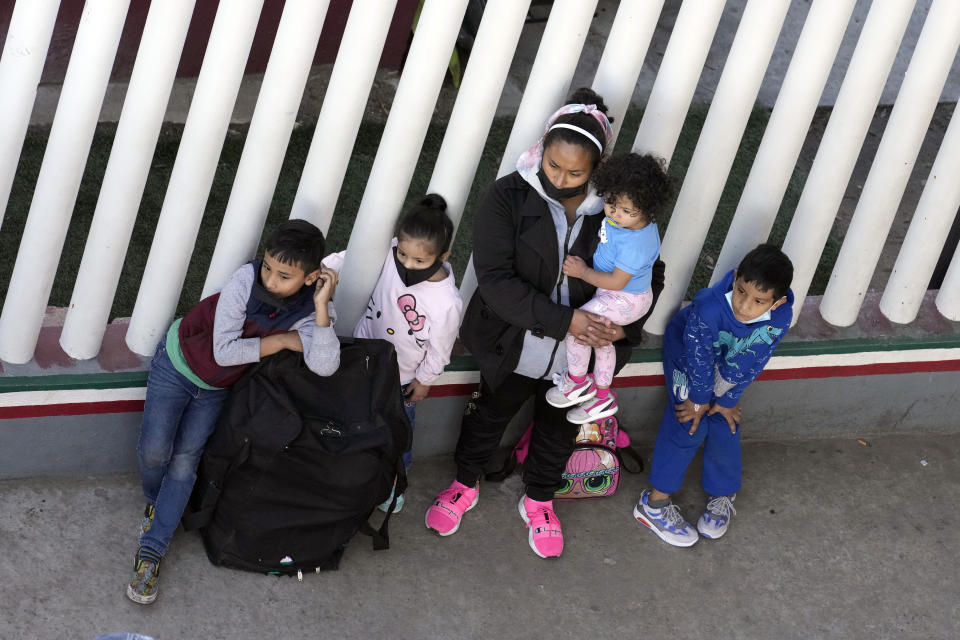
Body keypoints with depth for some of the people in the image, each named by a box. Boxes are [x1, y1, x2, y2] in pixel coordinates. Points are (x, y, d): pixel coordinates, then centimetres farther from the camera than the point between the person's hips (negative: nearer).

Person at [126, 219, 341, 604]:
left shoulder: (311, 309, -21)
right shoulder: (247, 279, -29)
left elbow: (324, 367, -38)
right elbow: (224, 351, -27)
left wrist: (322, 308, -43)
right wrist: (283, 340, -27)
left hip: (217, 389, 2)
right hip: (179, 361, -2)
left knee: (185, 461, -4)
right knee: (154, 452, -9)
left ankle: (151, 552, 4)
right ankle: (155, 503, 24)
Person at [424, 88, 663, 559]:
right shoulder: (508, 197, -21)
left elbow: (648, 275, -2)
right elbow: (495, 279, -26)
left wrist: (625, 325, -20)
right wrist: (564, 320, -32)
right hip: (514, 345, -1)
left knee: (559, 427, 23)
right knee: (490, 414, 22)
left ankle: (538, 500, 51)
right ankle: (464, 485, 50)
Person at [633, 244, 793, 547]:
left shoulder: (779, 319, -32)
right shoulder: (709, 308, -44)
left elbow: (749, 364, -18)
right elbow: (698, 358, -28)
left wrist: (726, 400, -10)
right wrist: (700, 399, -15)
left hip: (729, 364, 3)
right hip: (687, 349, -3)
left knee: (725, 424, -1)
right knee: (689, 423, -12)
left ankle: (722, 497, 24)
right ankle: (655, 503, -3)